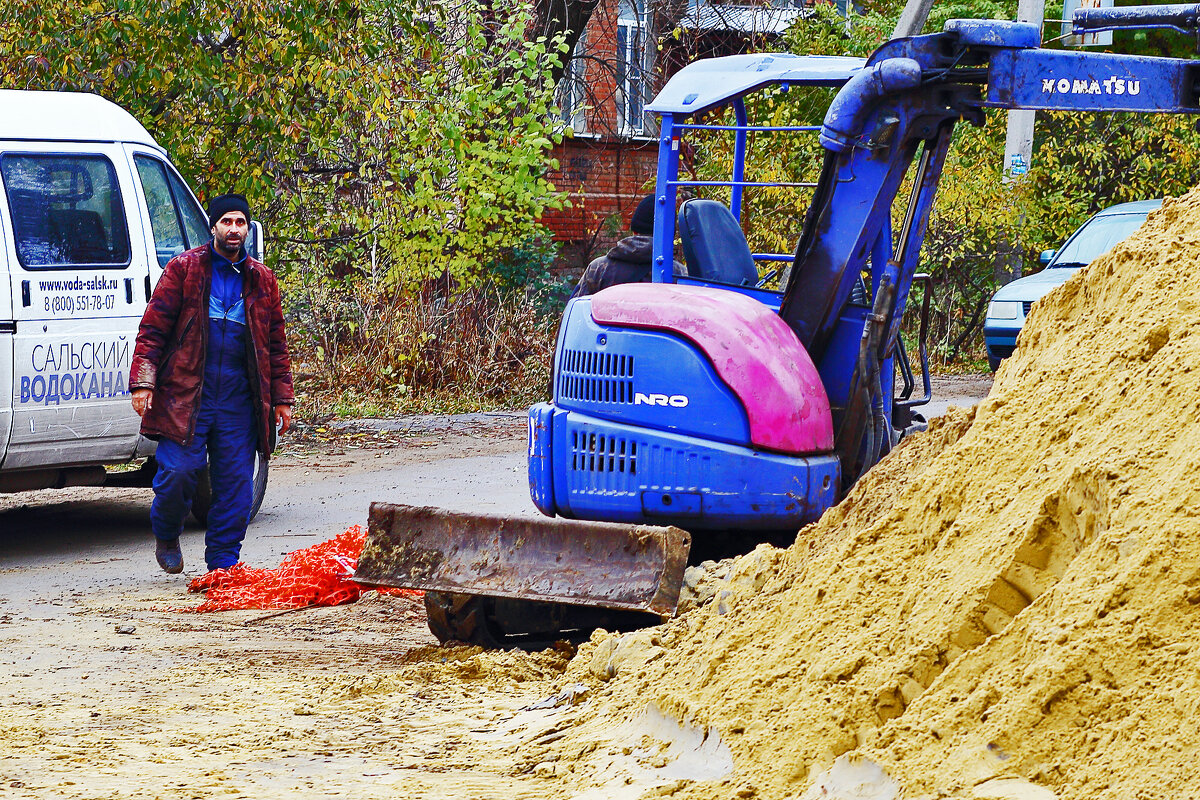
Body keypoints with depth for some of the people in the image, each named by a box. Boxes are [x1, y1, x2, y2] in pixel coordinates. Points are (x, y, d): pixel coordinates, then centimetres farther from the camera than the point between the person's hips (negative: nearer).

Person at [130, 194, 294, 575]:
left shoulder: (261, 280, 14)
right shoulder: (184, 269, 4)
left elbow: (276, 343, 18)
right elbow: (153, 328, 0)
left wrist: (282, 399, 13)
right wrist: (143, 382, -9)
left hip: (239, 399, 3)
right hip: (186, 393, -3)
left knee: (235, 480, 1)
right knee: (180, 469, -11)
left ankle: (223, 562, 10)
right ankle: (166, 534, 17)